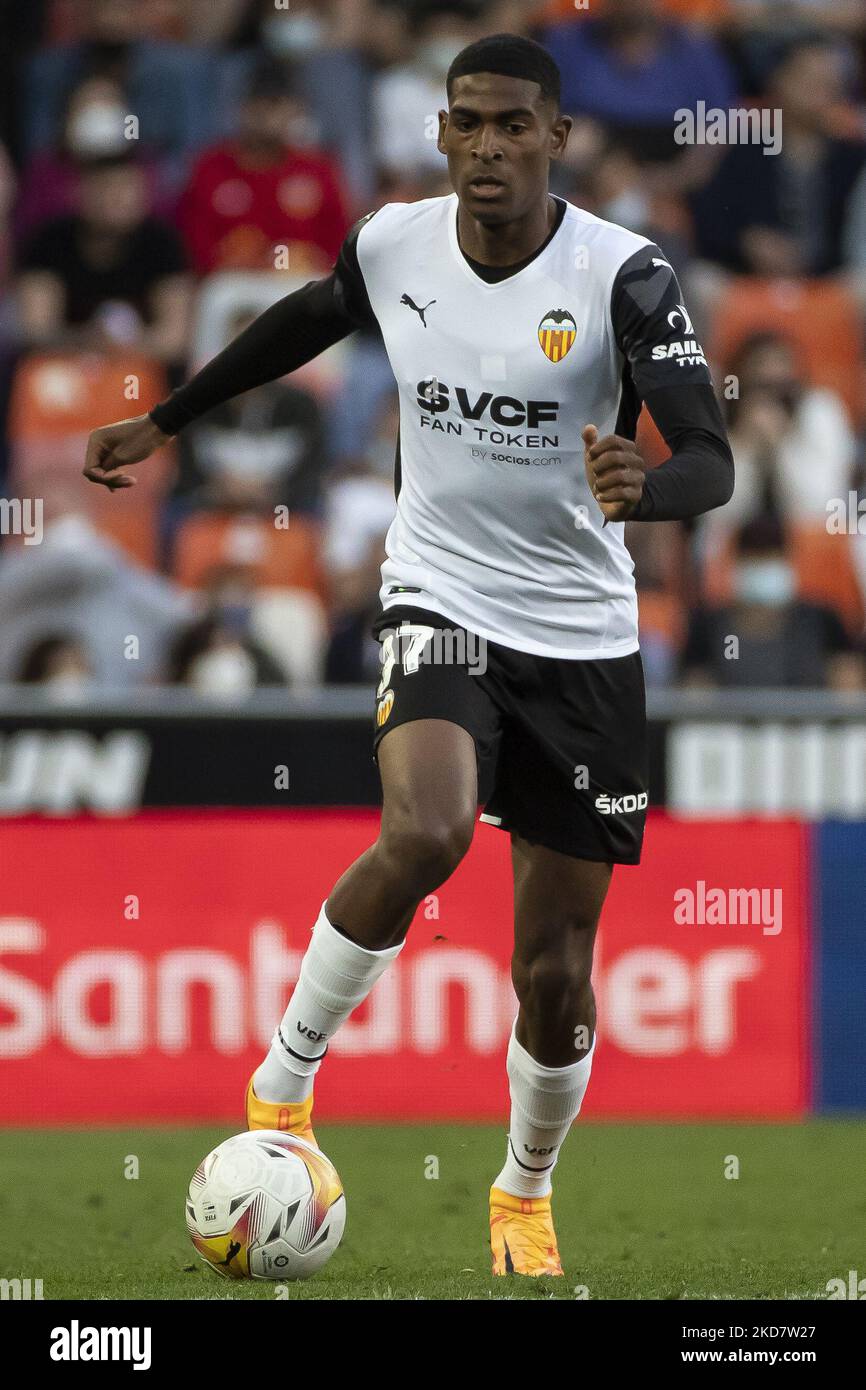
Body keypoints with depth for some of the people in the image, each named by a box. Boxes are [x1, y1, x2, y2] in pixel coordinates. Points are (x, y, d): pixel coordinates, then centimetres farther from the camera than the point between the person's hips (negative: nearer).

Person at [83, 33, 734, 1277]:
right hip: (441, 602, 0)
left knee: (556, 979, 3)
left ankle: (527, 1192, 32)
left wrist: (643, 486, -47)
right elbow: (306, 320, 19)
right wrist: (167, 420, 28)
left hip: (583, 639, 0)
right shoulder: (393, 247, -5)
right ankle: (282, 1086, -11)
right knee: (425, 834, -32)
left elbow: (712, 462, -24)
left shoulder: (623, 275, -15)